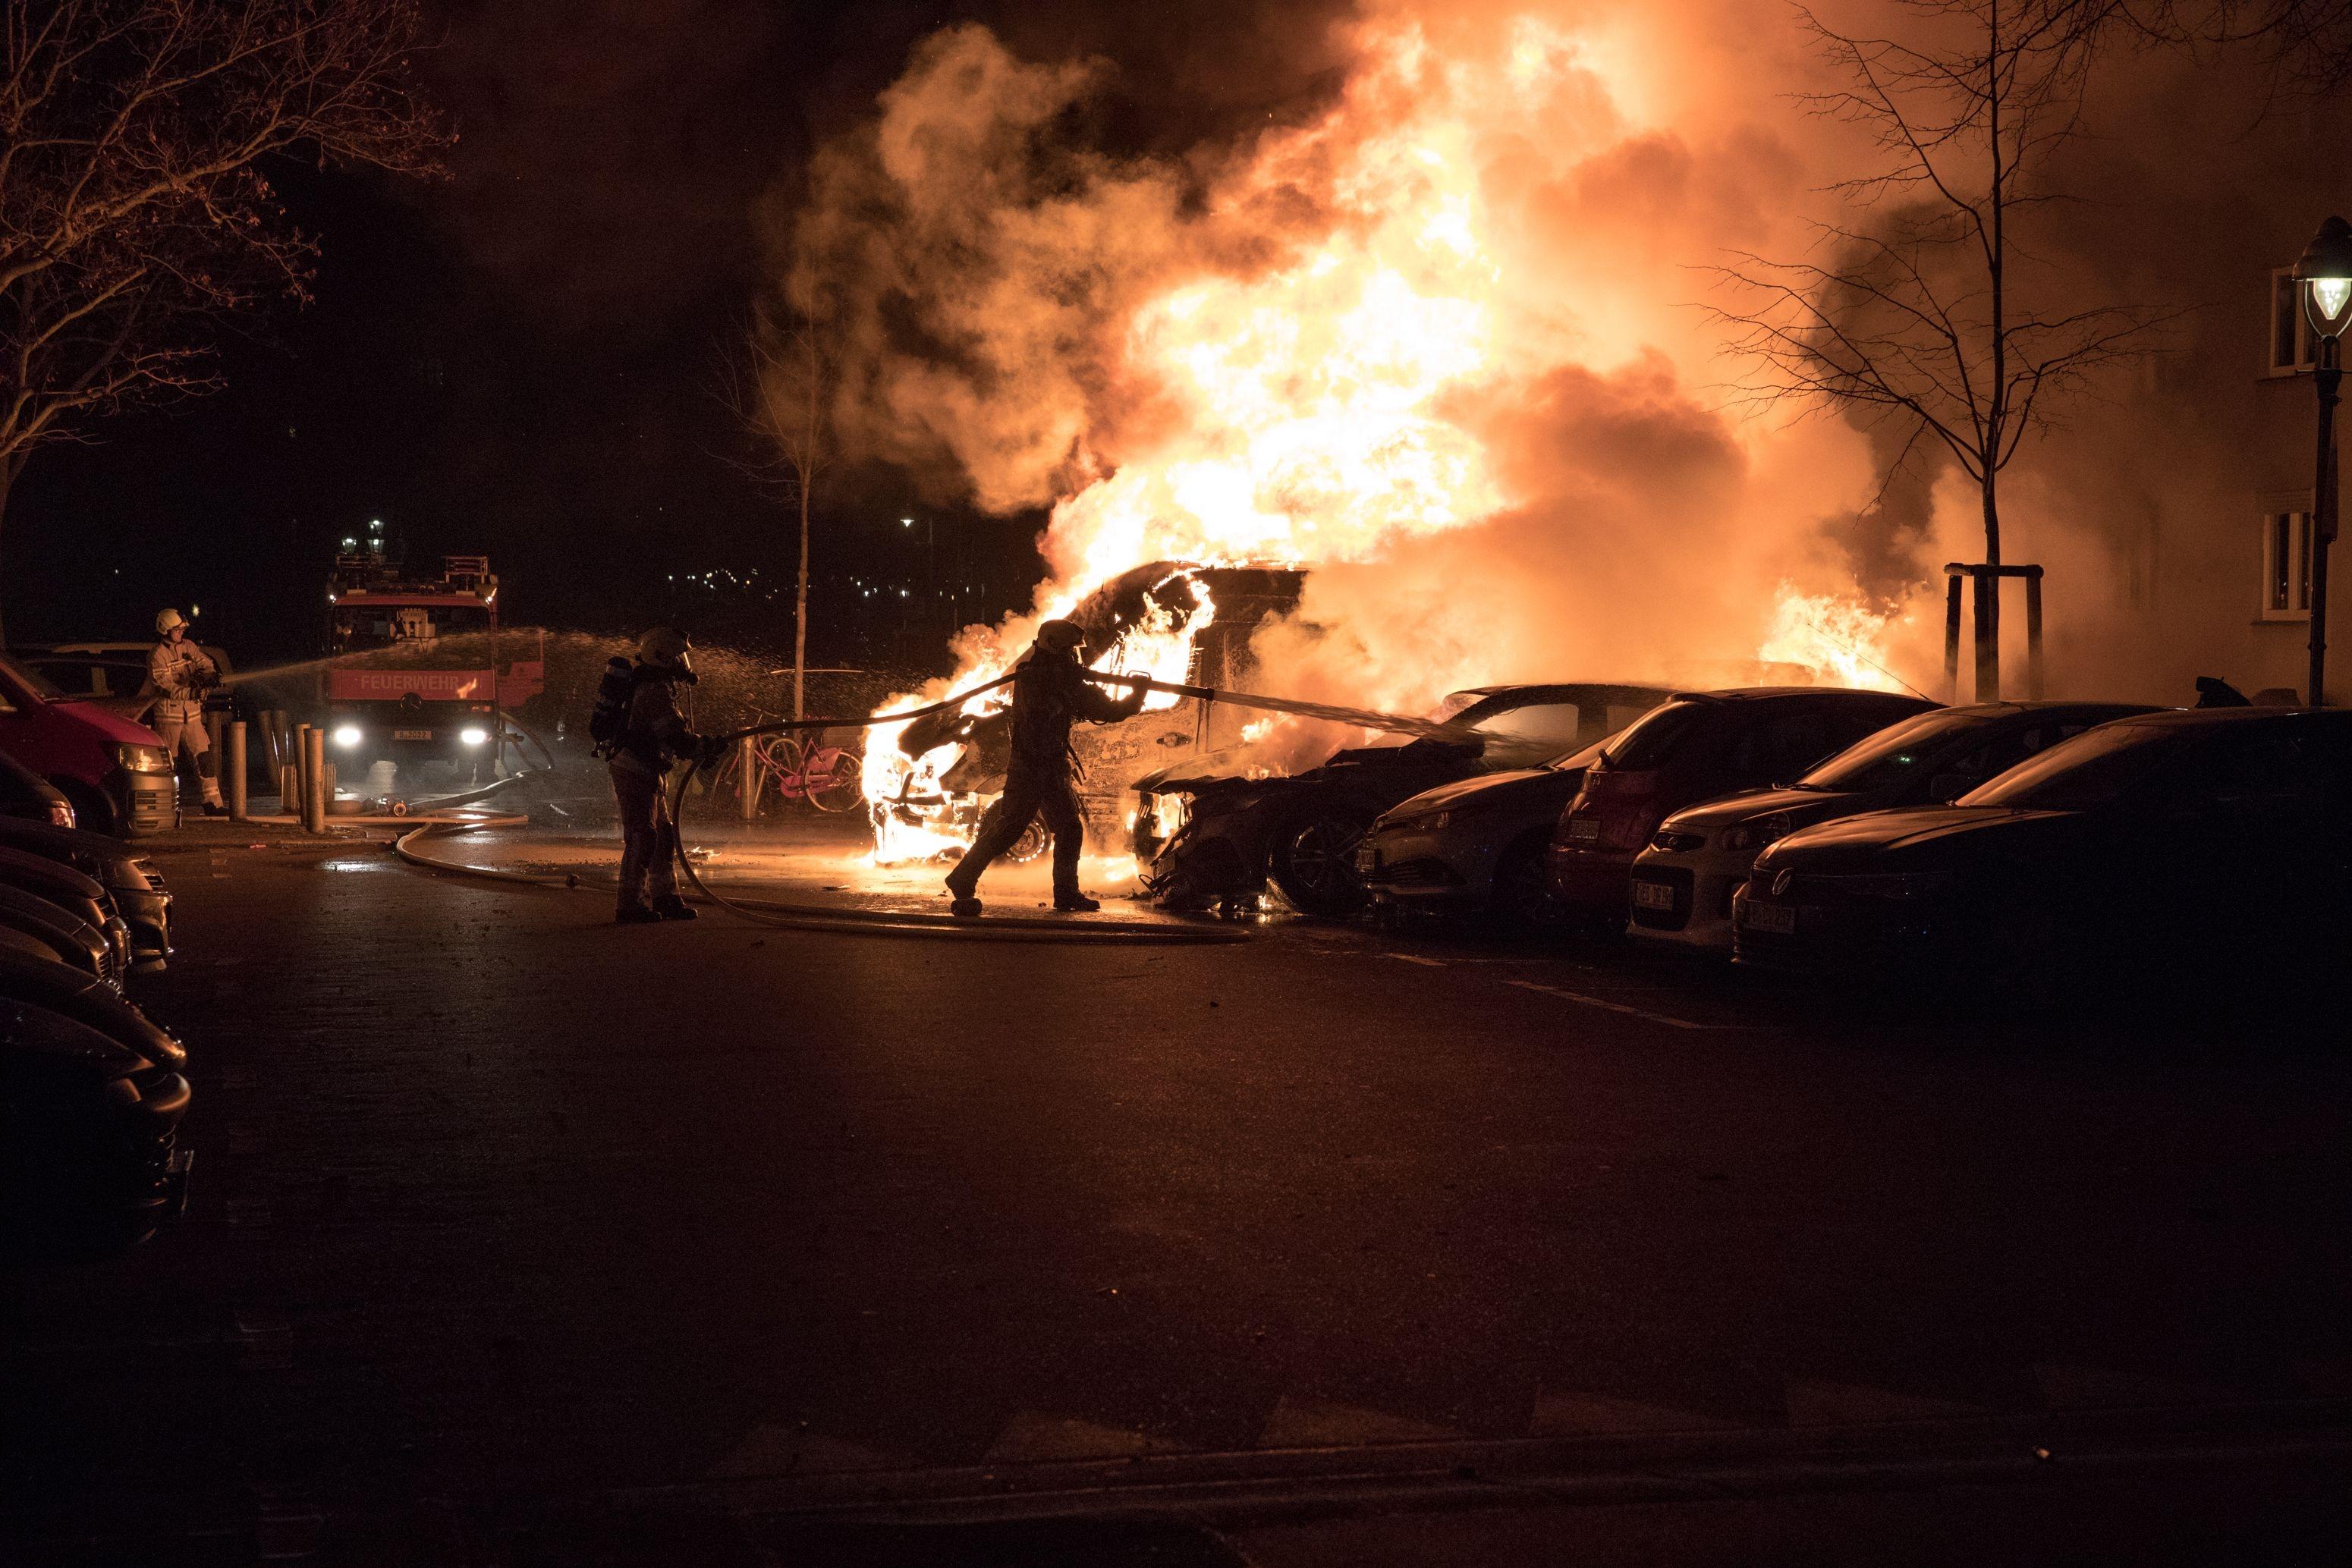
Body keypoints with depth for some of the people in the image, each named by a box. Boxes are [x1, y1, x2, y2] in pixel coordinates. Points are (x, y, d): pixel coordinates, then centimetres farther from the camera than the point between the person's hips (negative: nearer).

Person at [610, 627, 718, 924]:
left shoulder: (658, 685, 16)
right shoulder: (657, 690, -19)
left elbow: (669, 734, 22)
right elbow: (674, 738, -24)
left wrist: (700, 748, 12)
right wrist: (705, 749, -9)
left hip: (646, 774, 11)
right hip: (636, 774, -11)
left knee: (663, 836, 15)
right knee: (641, 839, -8)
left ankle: (664, 899, 22)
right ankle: (630, 906, -5)